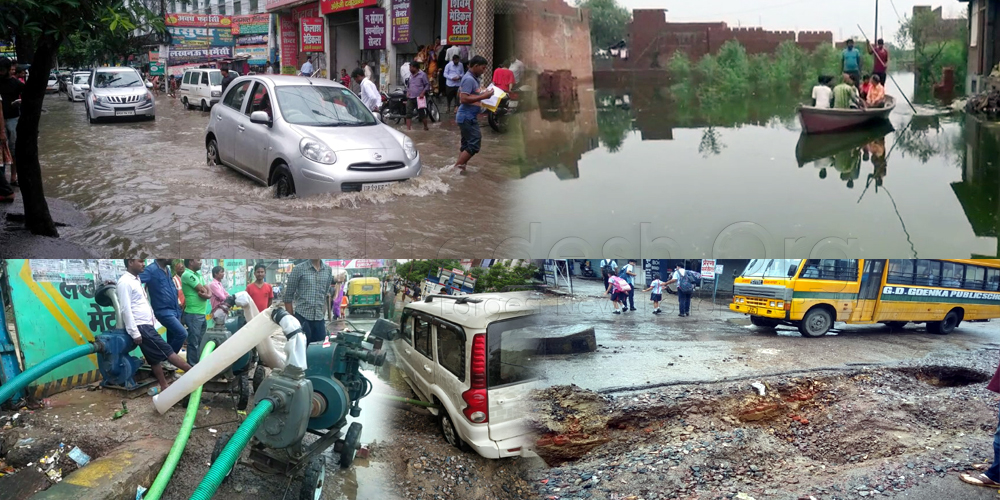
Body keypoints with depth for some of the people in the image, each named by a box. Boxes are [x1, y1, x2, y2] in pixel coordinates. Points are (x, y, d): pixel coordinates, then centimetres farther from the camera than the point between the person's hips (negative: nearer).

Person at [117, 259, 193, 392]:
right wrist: (135, 333, -20)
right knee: (166, 351, -8)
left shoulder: (135, 280, 17)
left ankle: (165, 389, 12)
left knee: (155, 359, 9)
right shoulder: (125, 282, -13)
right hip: (141, 327, -10)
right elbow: (126, 310, -18)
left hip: (146, 326, 10)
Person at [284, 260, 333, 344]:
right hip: (302, 317, -4)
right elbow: (288, 296, 0)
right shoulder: (299, 269, -3)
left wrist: (323, 314, 13)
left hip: (319, 318, 4)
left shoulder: (328, 270, 8)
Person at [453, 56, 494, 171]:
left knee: (466, 144, 13)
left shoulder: (472, 78, 14)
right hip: (467, 117, -11)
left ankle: (459, 167, 16)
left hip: (469, 117, 11)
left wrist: (482, 92, 18)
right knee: (474, 144, -10)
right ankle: (458, 166, -7)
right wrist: (483, 96, -23)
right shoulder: (469, 79, -17)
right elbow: (464, 99, -25)